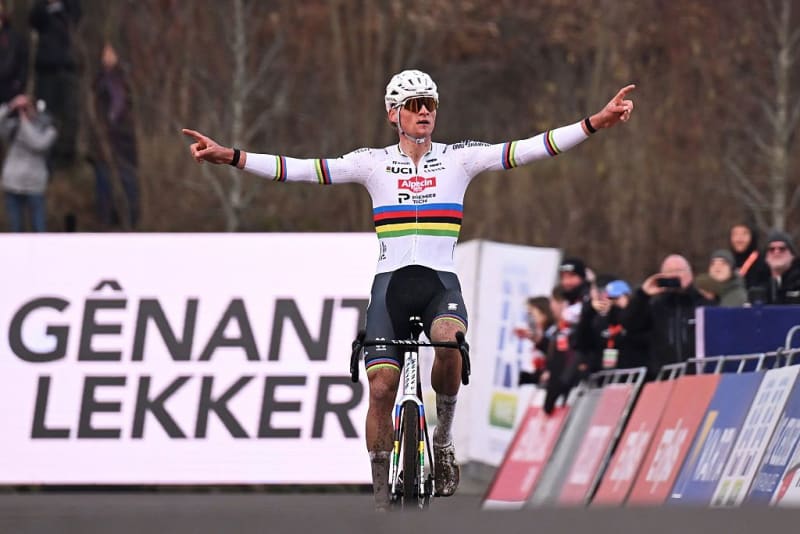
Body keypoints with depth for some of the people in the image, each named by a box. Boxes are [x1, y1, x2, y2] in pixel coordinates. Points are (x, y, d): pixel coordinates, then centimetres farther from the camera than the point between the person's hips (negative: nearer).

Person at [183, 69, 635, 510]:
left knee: (449, 341, -34)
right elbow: (301, 170, 0)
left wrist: (596, 123, -13)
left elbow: (528, 150, -3)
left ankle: (444, 439, -9)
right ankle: (382, 500, 1)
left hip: (441, 283, -1)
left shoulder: (459, 159, 6)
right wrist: (230, 156, -9)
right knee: (382, 386, -11)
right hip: (391, 284, 1)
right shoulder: (374, 163, 6)